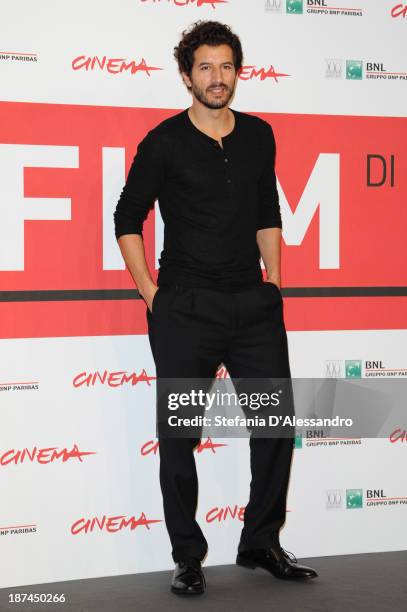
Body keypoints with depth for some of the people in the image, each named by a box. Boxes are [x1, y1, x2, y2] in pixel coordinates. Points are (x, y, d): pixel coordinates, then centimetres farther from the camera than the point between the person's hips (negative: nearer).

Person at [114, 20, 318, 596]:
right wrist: (151, 294, -3)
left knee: (277, 420, 6)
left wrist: (273, 283, 11)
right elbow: (127, 220, 2)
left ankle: (261, 542, 22)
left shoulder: (259, 136, 9)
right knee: (180, 435, 2)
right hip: (185, 309, -4)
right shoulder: (165, 143, -4)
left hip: (253, 304, 4)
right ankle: (188, 558, 14)